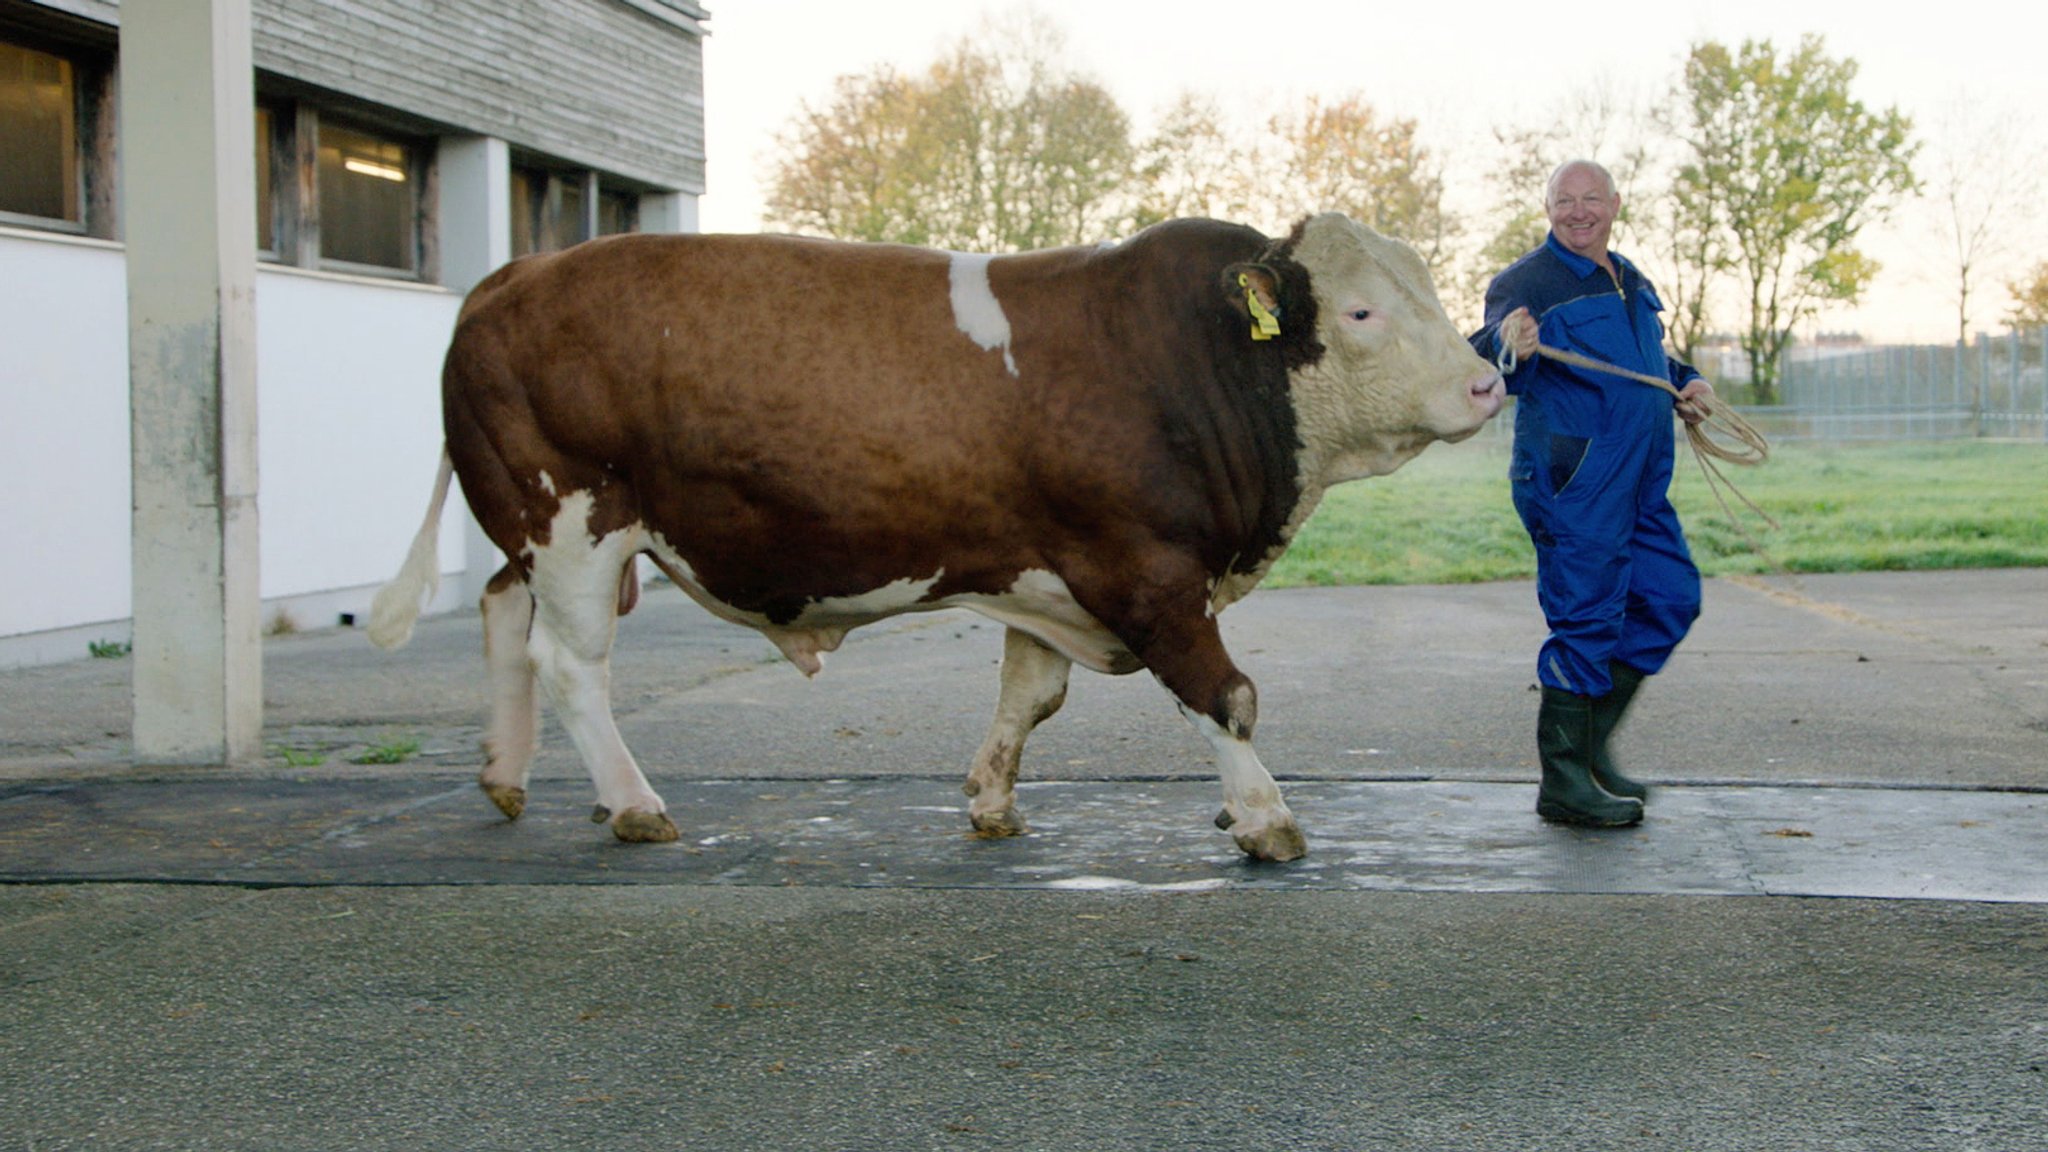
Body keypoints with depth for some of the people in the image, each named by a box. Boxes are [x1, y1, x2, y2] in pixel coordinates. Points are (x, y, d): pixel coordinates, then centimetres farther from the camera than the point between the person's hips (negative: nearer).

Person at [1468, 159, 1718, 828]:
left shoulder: (1631, 283, 17)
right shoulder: (1528, 282, -9)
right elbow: (1484, 365, -26)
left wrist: (1687, 383, 13)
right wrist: (1510, 349, -49)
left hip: (1639, 485, 9)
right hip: (1572, 484, -9)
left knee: (1669, 599, 12)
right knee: (1585, 621, -8)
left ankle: (1589, 742, 22)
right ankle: (1564, 783, 1)